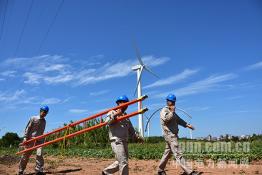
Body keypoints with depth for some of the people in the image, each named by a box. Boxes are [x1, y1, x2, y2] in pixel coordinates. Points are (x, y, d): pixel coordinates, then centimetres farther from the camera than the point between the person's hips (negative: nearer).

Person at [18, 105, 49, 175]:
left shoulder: (44, 121, 10)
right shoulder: (33, 118, -3)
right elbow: (28, 128, -5)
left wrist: (42, 140, 12)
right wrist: (25, 137, -11)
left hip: (39, 140, 3)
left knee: (39, 154, -13)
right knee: (26, 155, 6)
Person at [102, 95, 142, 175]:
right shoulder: (112, 112, 1)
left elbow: (131, 130, 20)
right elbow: (107, 121, -20)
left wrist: (137, 137, 8)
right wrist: (115, 115, -28)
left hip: (124, 142, 8)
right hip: (116, 141, -8)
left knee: (121, 162, 13)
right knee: (123, 162, -10)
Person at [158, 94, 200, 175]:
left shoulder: (172, 111, 19)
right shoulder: (164, 110, -9)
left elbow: (178, 120, 23)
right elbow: (166, 119, -28)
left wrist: (187, 125, 12)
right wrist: (172, 112, -22)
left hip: (173, 135, 10)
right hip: (169, 134, -10)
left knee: (168, 153, 14)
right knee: (178, 153, -11)